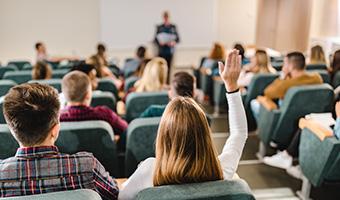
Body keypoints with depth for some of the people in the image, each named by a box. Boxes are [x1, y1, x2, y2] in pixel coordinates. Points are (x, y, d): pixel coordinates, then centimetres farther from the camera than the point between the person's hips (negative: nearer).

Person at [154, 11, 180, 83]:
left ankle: (167, 83, 7)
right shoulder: (159, 27, 5)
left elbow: (178, 39, 5)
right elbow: (155, 39, 5)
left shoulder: (173, 27, 5)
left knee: (168, 67, 1)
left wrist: (174, 42, -14)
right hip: (161, 51, 0)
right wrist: (159, 43, -15)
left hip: (170, 51, 1)